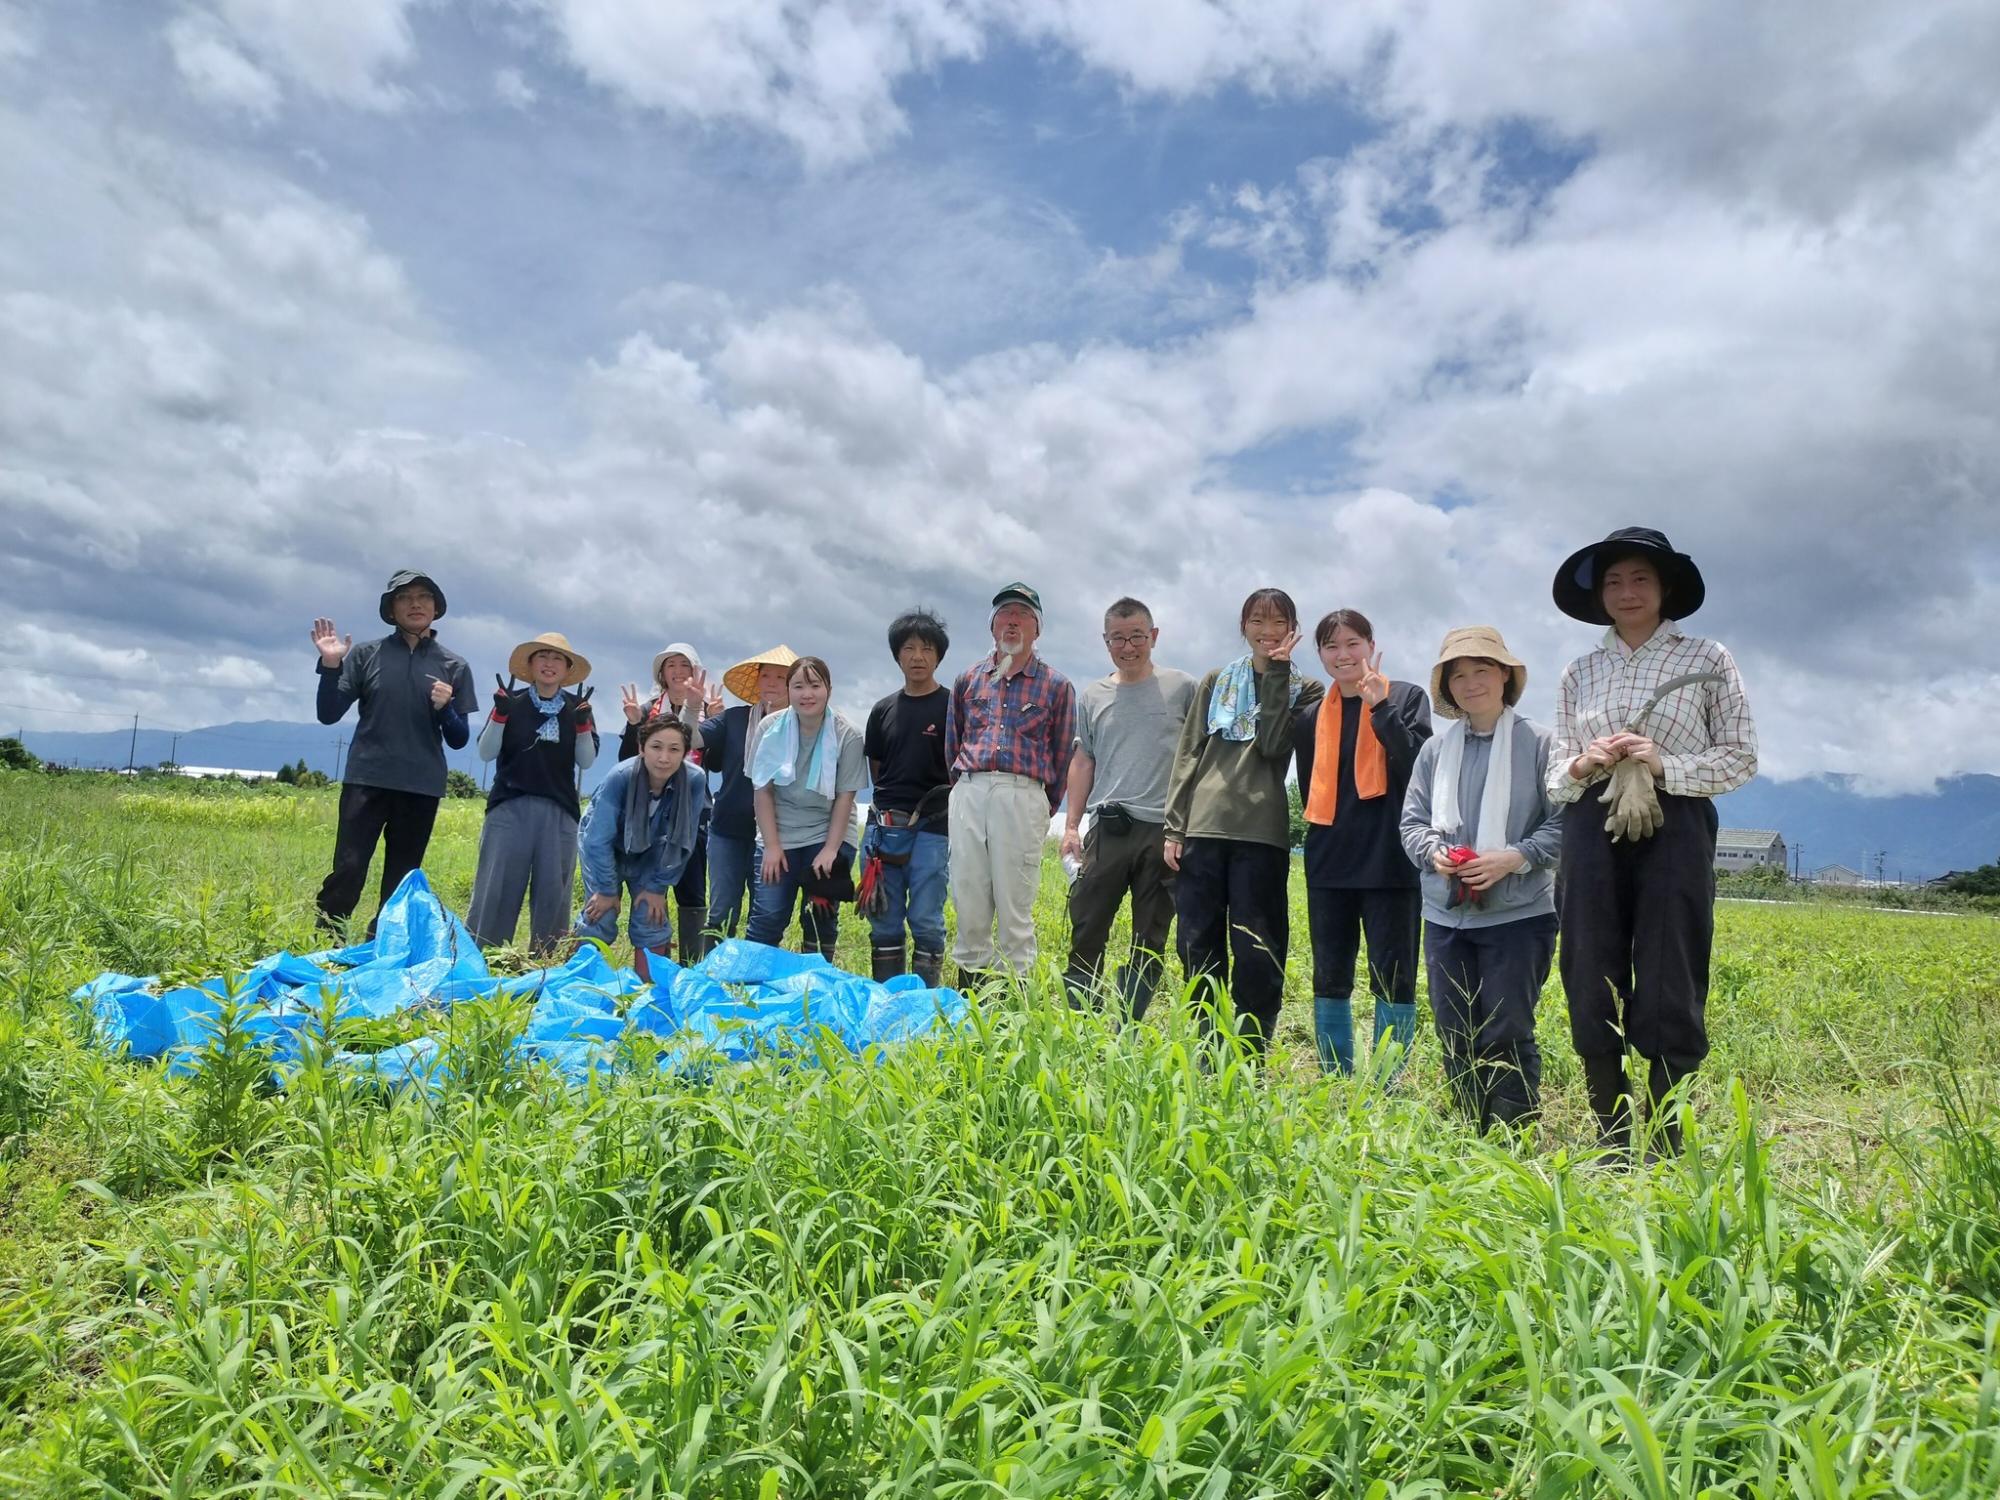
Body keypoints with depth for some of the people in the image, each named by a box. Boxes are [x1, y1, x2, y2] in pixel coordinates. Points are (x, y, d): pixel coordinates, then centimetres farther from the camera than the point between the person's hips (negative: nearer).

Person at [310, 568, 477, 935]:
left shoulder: (453, 666, 7)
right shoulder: (366, 654, 5)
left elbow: (459, 740, 7)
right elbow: (329, 715, 3)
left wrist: (445, 709, -12)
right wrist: (330, 666, -10)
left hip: (421, 787, 1)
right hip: (366, 780, -1)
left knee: (401, 882, 5)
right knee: (348, 871, -9)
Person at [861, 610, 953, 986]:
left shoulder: (952, 706, 0)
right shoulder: (883, 710, 12)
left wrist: (951, 810, -6)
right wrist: (889, 802, 8)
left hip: (932, 827, -4)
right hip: (884, 826, 4)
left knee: (925, 921, -3)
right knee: (884, 922, 7)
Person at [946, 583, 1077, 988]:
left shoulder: (1056, 685, 7)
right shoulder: (968, 679, 15)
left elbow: (1063, 755, 10)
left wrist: (1046, 809, 10)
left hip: (1023, 797, -3)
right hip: (968, 793, 3)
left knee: (1015, 908, -2)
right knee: (968, 903, 3)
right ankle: (971, 987, 12)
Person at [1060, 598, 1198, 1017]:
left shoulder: (1182, 688, 5)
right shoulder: (1092, 697, 13)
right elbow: (1083, 762, 16)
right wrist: (1071, 825, 9)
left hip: (1165, 831, -2)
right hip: (1107, 829, 2)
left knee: (1150, 943, 4)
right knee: (1086, 932, 0)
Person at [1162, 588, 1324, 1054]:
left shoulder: (1305, 691, 11)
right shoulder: (1215, 682, 15)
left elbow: (1274, 745, -7)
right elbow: (1187, 756, 11)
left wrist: (1276, 674, -5)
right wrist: (1174, 827, 4)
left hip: (1261, 835, -2)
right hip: (1202, 829, 2)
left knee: (1256, 954, -2)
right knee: (1199, 949, 4)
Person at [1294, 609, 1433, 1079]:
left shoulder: (1406, 697, 1)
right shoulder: (1311, 715, 12)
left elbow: (1419, 767, -13)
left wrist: (1381, 708, -18)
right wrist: (1323, 838, 10)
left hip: (1389, 862, -4)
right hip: (1329, 864, 4)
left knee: (1392, 978, -1)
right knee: (1329, 978, 8)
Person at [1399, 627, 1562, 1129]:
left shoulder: (1541, 743, -3)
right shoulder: (1435, 750, 8)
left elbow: (1564, 821, -5)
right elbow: (1412, 821, 10)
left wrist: (1514, 858, -18)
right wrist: (1434, 854, -10)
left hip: (1518, 914, -4)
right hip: (1445, 915, 4)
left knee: (1507, 1033, -2)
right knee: (1455, 1034, 10)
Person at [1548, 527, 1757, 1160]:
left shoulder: (1707, 660, 6)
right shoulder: (1579, 672, 14)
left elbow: (1741, 757, 3)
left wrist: (1665, 765, -13)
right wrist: (1583, 764, -8)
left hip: (1675, 833, -3)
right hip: (1593, 836, 3)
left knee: (1668, 995, -4)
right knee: (1592, 991, 3)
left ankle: (1664, 1148, 8)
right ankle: (1611, 1144, 15)